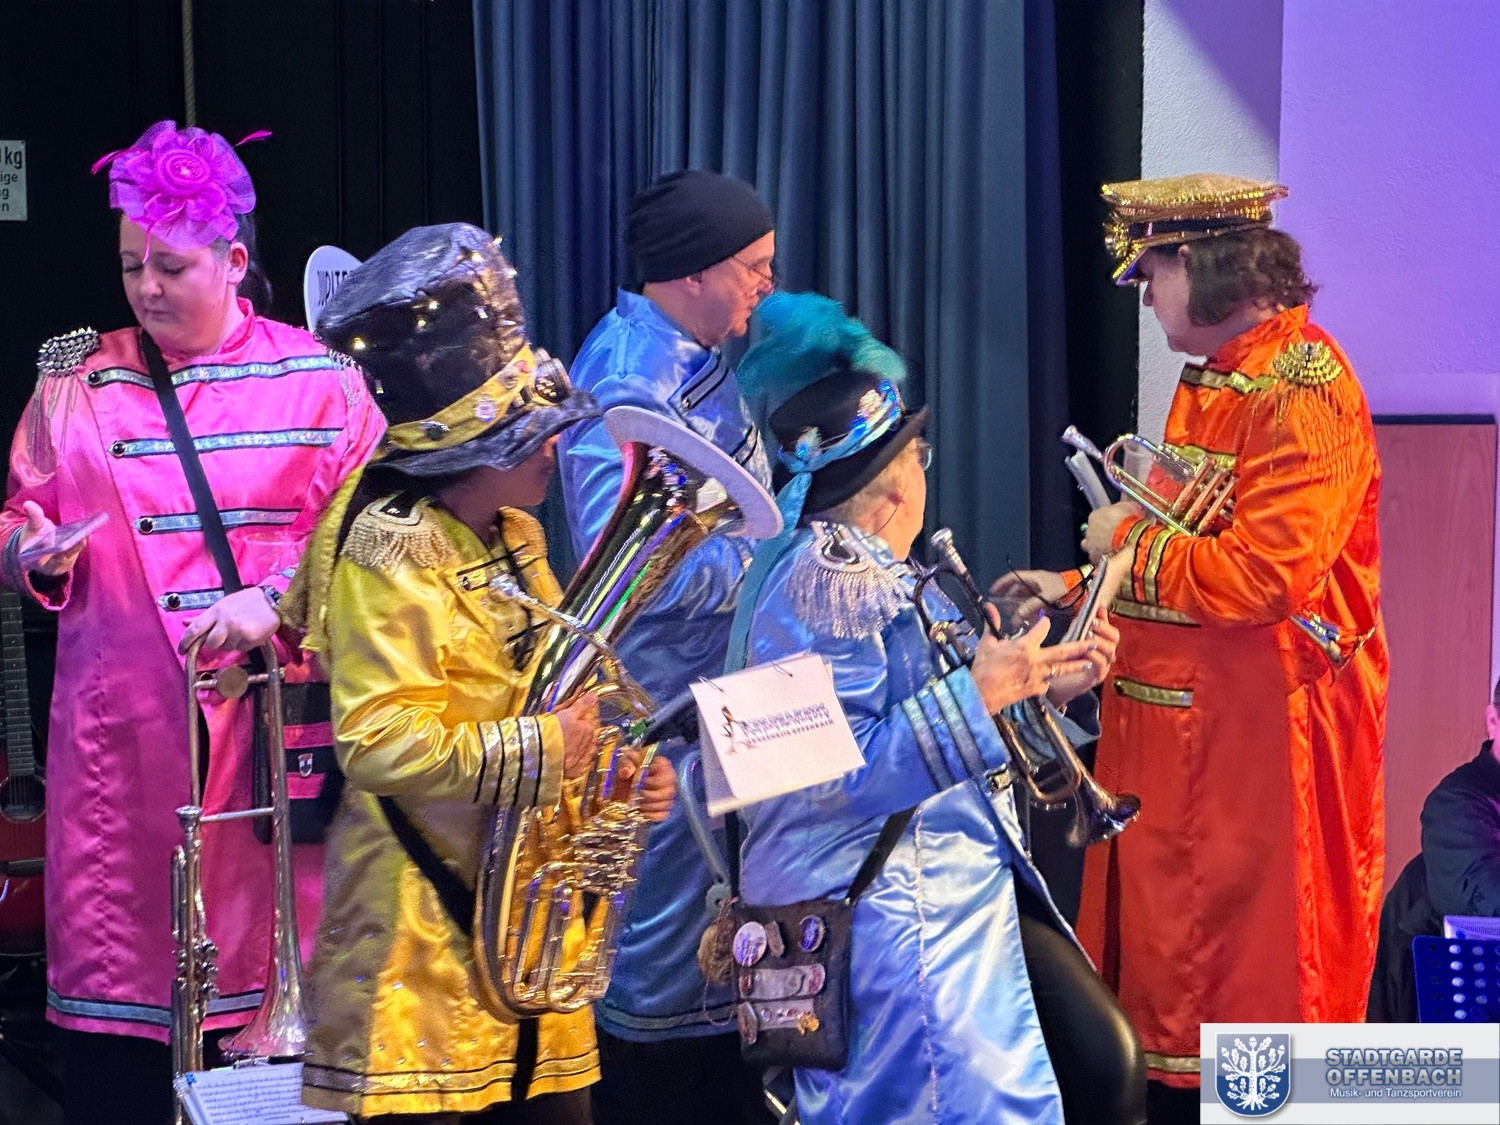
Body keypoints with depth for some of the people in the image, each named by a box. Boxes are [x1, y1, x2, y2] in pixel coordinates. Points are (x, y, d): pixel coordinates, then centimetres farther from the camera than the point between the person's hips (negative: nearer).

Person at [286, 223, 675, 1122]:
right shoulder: (387, 555, -14)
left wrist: (617, 768, 6)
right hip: (424, 924, -9)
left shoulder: (514, 535, 13)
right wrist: (535, 752, -24)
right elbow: (380, 742, -22)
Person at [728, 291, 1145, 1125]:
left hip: (964, 889, 9)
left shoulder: (884, 577, 16)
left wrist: (1050, 690, 11)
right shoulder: (823, 585, -14)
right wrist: (978, 693, -23)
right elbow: (838, 774, -23)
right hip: (886, 918, -9)